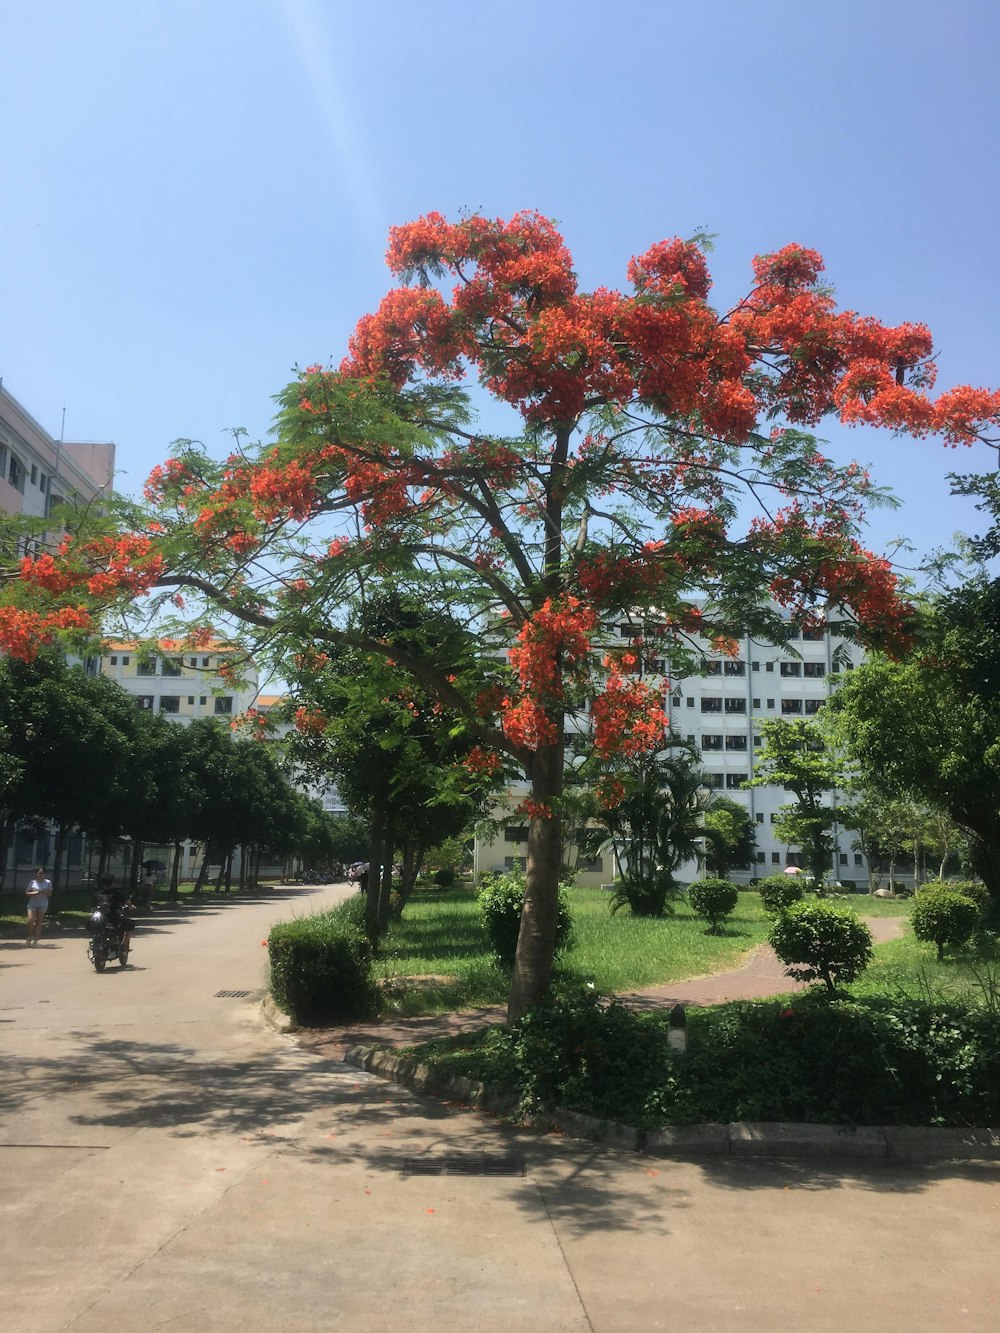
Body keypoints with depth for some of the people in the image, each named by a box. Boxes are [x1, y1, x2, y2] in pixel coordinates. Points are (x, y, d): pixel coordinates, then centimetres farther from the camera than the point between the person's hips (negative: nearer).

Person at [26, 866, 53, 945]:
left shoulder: (48, 882, 2)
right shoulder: (32, 882, 0)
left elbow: (50, 894, 2)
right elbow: (27, 893, 1)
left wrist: (45, 892, -19)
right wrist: (35, 893, -17)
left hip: (43, 905, 1)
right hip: (32, 904, -1)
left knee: (38, 922, 2)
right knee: (30, 921, -12)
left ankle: (35, 939, 9)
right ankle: (30, 937, 9)